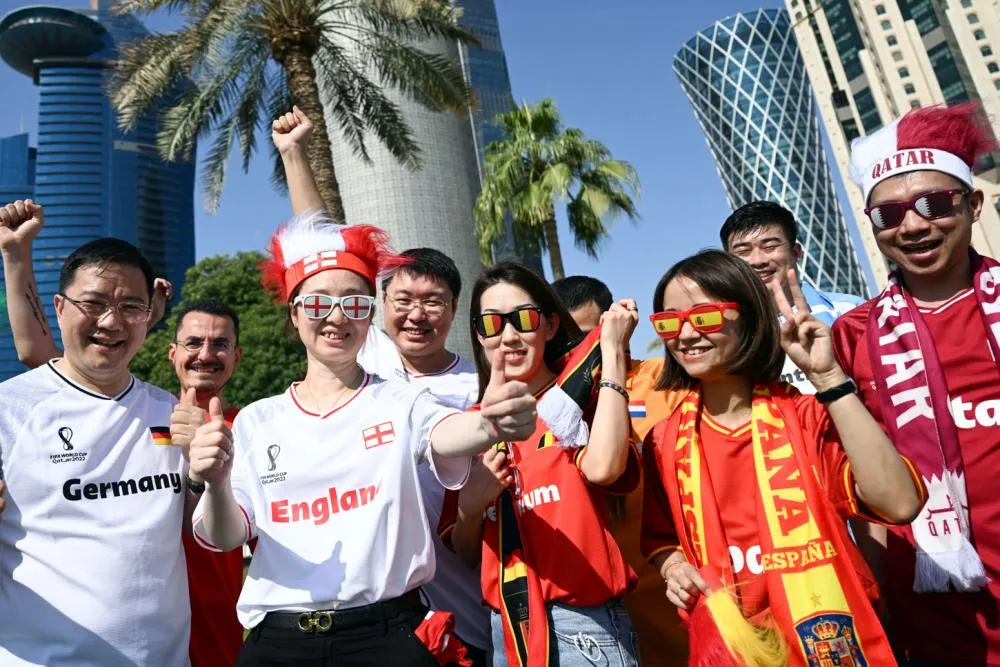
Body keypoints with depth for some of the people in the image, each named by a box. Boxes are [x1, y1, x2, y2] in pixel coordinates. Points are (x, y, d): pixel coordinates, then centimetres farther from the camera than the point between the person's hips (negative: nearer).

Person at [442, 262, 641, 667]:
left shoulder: (580, 397, -6)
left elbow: (602, 467, -30)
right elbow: (467, 555, 8)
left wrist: (612, 349, -21)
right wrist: (469, 507, -13)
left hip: (580, 625, -4)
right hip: (505, 630, 4)